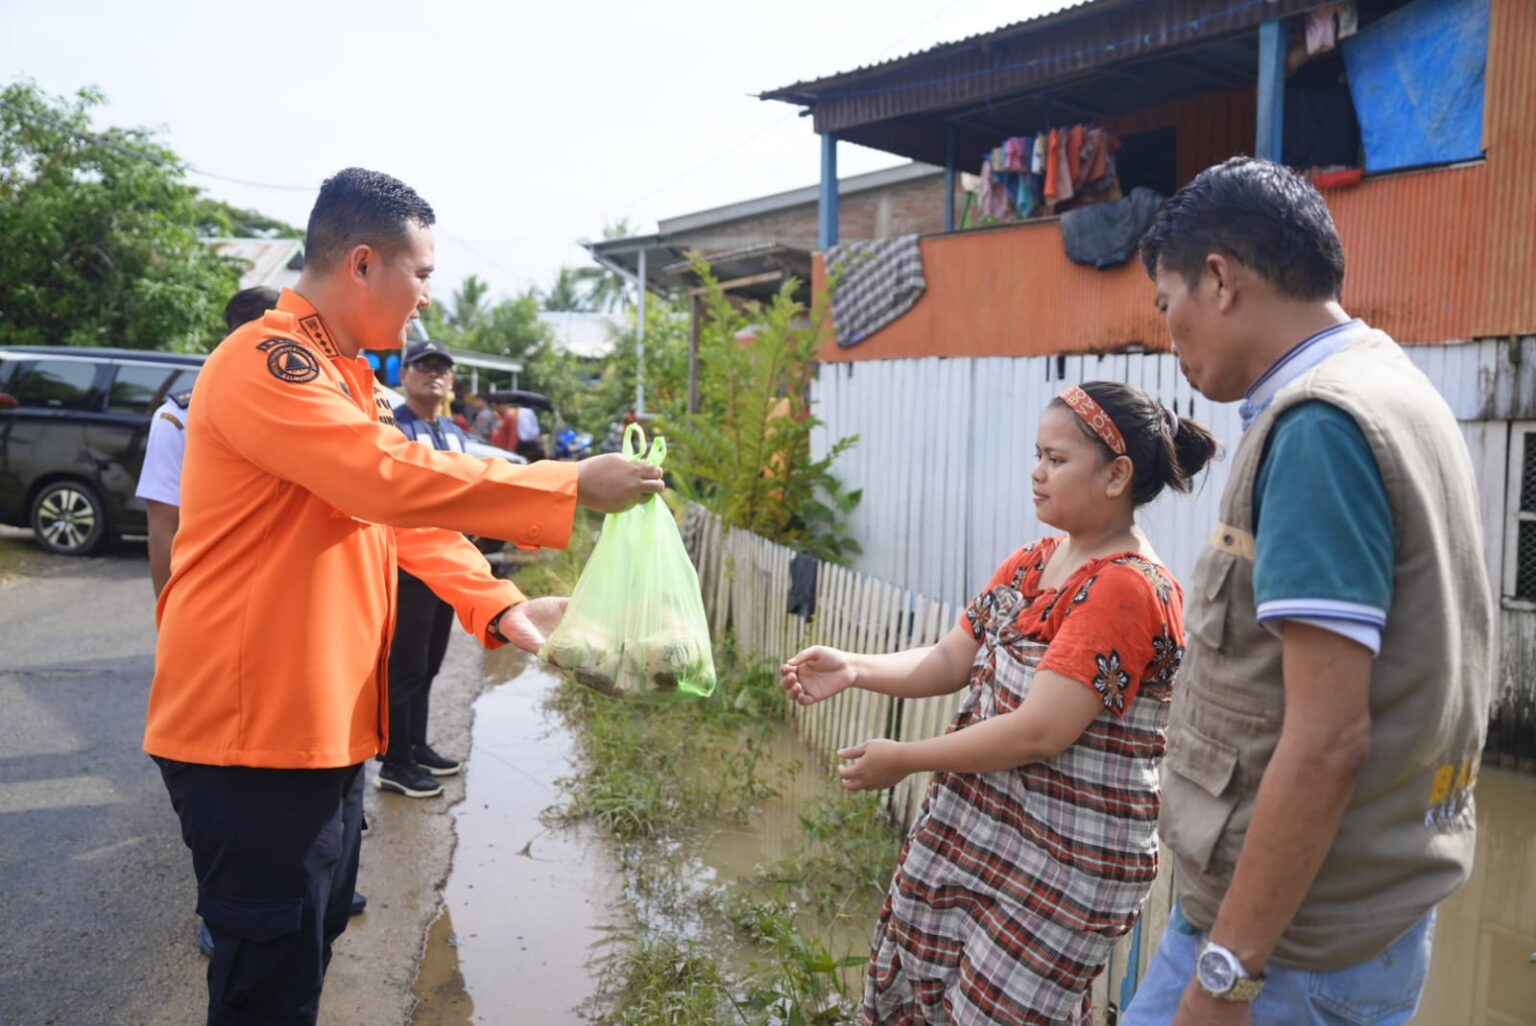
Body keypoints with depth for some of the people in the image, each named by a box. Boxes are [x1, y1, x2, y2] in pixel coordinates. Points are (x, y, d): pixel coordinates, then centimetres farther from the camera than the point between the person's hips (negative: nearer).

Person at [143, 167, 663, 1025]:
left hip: (323, 722, 10)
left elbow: (403, 513, 12)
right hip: (253, 728, -10)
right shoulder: (267, 364, -17)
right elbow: (399, 480, -29)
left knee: (309, 947, 21)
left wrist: (500, 606, 1)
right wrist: (573, 486, -24)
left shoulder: (344, 377, 16)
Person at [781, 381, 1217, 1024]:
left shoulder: (1127, 589, -22)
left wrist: (904, 760, -17)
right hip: (970, 827, 8)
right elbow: (951, 661, 6)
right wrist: (852, 669, -10)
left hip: (1061, 865, -8)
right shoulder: (1030, 563, 6)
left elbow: (1039, 732, -26)